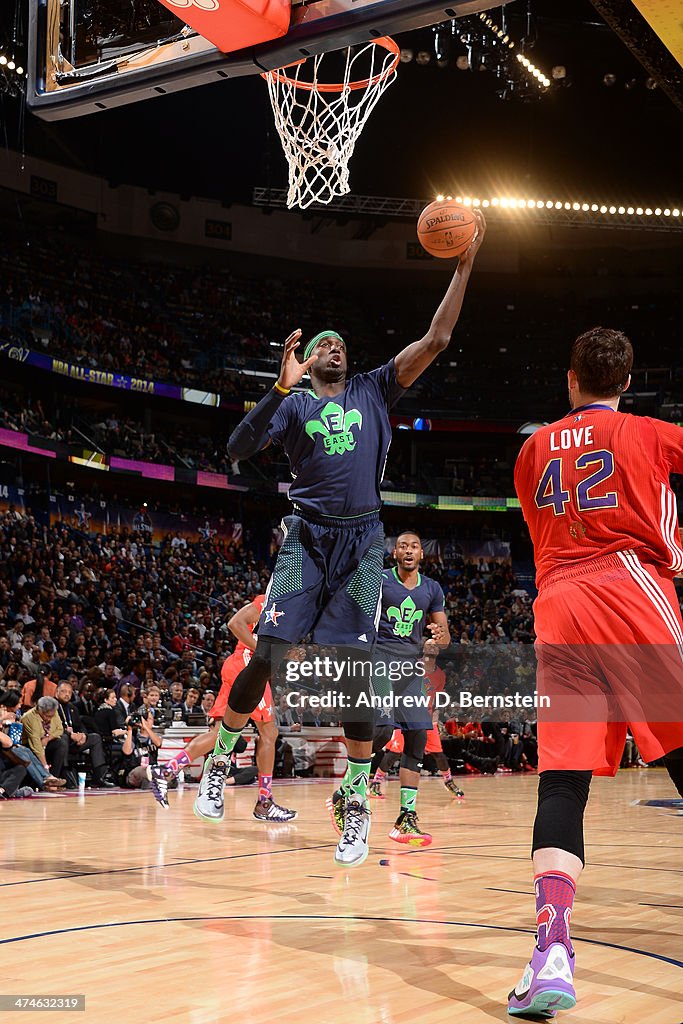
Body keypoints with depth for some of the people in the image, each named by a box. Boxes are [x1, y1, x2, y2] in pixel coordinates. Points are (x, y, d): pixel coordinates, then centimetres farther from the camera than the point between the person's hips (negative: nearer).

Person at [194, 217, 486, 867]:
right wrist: (282, 385, -16)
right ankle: (217, 764, 10)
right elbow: (237, 450, -7)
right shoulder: (294, 401, 8)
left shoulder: (374, 390, 14)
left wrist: (464, 265, -1)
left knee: (353, 669, -3)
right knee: (269, 656, -10)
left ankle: (356, 802, 6)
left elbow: (435, 340, 6)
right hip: (307, 537, -1)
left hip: (361, 543, 1)